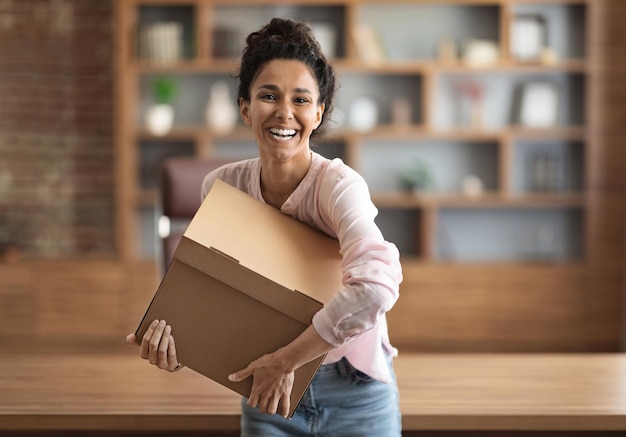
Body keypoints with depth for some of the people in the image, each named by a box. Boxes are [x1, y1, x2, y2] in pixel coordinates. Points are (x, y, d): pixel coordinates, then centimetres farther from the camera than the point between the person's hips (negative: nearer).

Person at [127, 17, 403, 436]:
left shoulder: (338, 184, -23)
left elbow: (376, 286, -39)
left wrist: (286, 359, -32)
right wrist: (172, 324, -17)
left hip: (355, 395, -4)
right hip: (268, 392, 4)